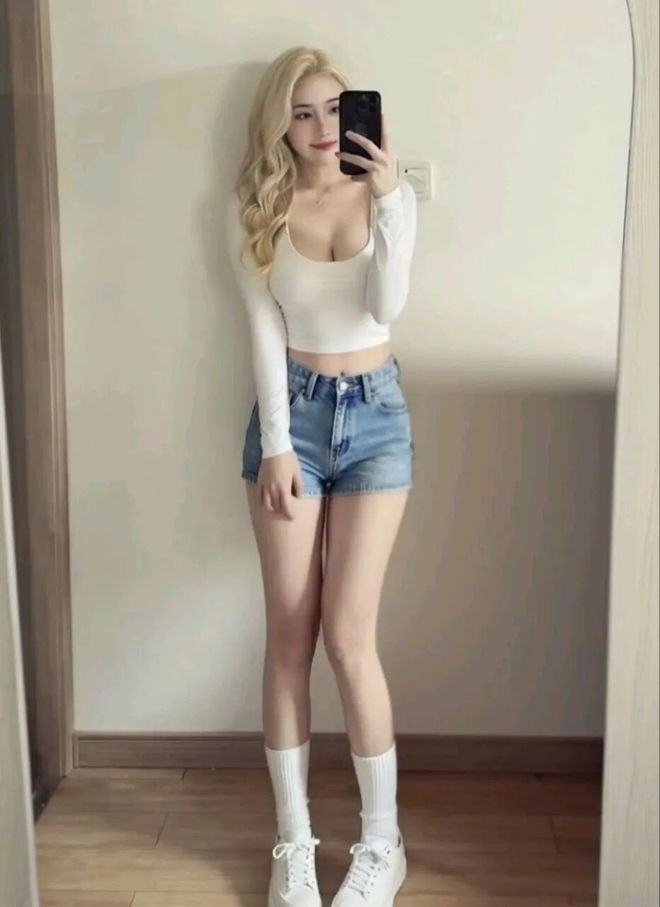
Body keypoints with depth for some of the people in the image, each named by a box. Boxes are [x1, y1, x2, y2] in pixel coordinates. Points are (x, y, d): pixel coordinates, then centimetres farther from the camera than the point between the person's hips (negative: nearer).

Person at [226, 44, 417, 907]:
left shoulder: (388, 194, 2)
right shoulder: (254, 210, 1)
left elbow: (388, 305, -12)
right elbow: (265, 331, -3)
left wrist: (389, 198, -22)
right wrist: (276, 443, -9)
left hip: (376, 414, 0)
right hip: (293, 412, 1)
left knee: (348, 636, -4)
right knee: (289, 635, 2)